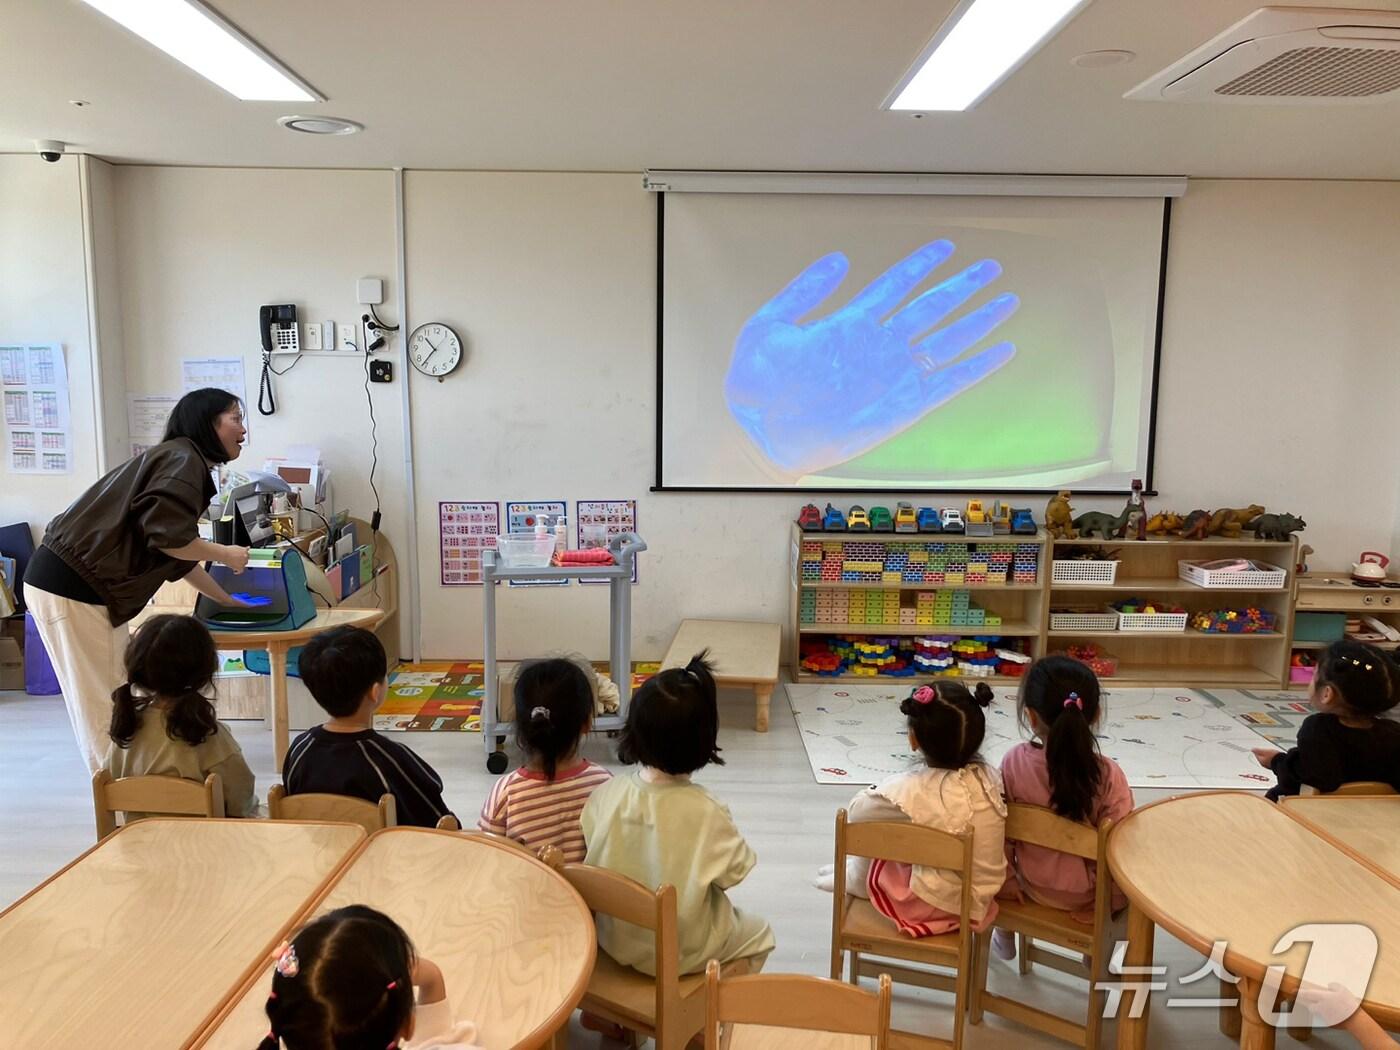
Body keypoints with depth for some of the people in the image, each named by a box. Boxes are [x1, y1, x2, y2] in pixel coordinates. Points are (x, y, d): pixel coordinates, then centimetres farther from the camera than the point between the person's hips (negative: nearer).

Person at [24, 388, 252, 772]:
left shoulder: (182, 461, 19)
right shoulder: (184, 459, -11)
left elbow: (177, 553, 25)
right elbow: (166, 536, -23)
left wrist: (228, 599, 32)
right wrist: (224, 554, -6)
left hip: (76, 582, 10)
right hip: (71, 587, -10)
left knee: (117, 699, 17)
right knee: (103, 708, -1)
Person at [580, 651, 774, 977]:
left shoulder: (606, 794, -16)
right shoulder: (705, 812, -28)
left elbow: (592, 859, -3)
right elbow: (735, 871, -14)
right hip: (682, 952, -5)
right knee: (758, 936, 25)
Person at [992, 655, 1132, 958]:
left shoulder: (1013, 762, -20)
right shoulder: (1107, 774, -25)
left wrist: (1007, 879, 4)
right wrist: (1112, 895, -3)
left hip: (1031, 885, 2)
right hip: (1086, 893, -1)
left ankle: (1005, 937, 44)